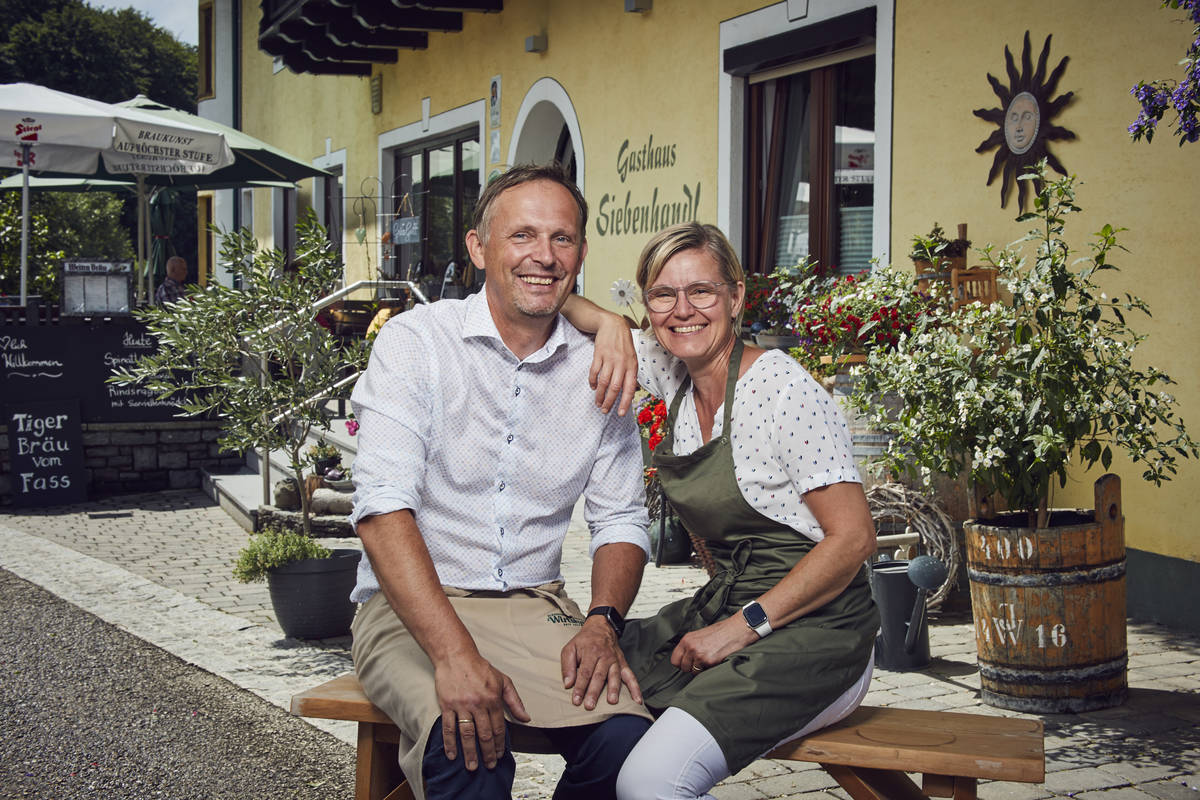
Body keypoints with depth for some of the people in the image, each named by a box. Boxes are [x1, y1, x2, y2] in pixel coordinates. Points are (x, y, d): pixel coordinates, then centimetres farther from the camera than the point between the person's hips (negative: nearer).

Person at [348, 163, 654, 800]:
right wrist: (456, 655, -28)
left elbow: (620, 520, 12)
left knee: (624, 736, -24)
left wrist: (602, 623, -9)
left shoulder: (597, 370, 7)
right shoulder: (415, 342, -6)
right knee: (466, 743, -35)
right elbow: (383, 508, -17)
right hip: (412, 609, -4)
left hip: (535, 606, 4)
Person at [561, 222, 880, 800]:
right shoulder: (671, 372, 7)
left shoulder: (781, 385, -14)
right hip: (723, 609, 8)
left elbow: (853, 537, -16)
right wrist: (610, 324, -6)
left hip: (814, 628, -8)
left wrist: (743, 626, -19)